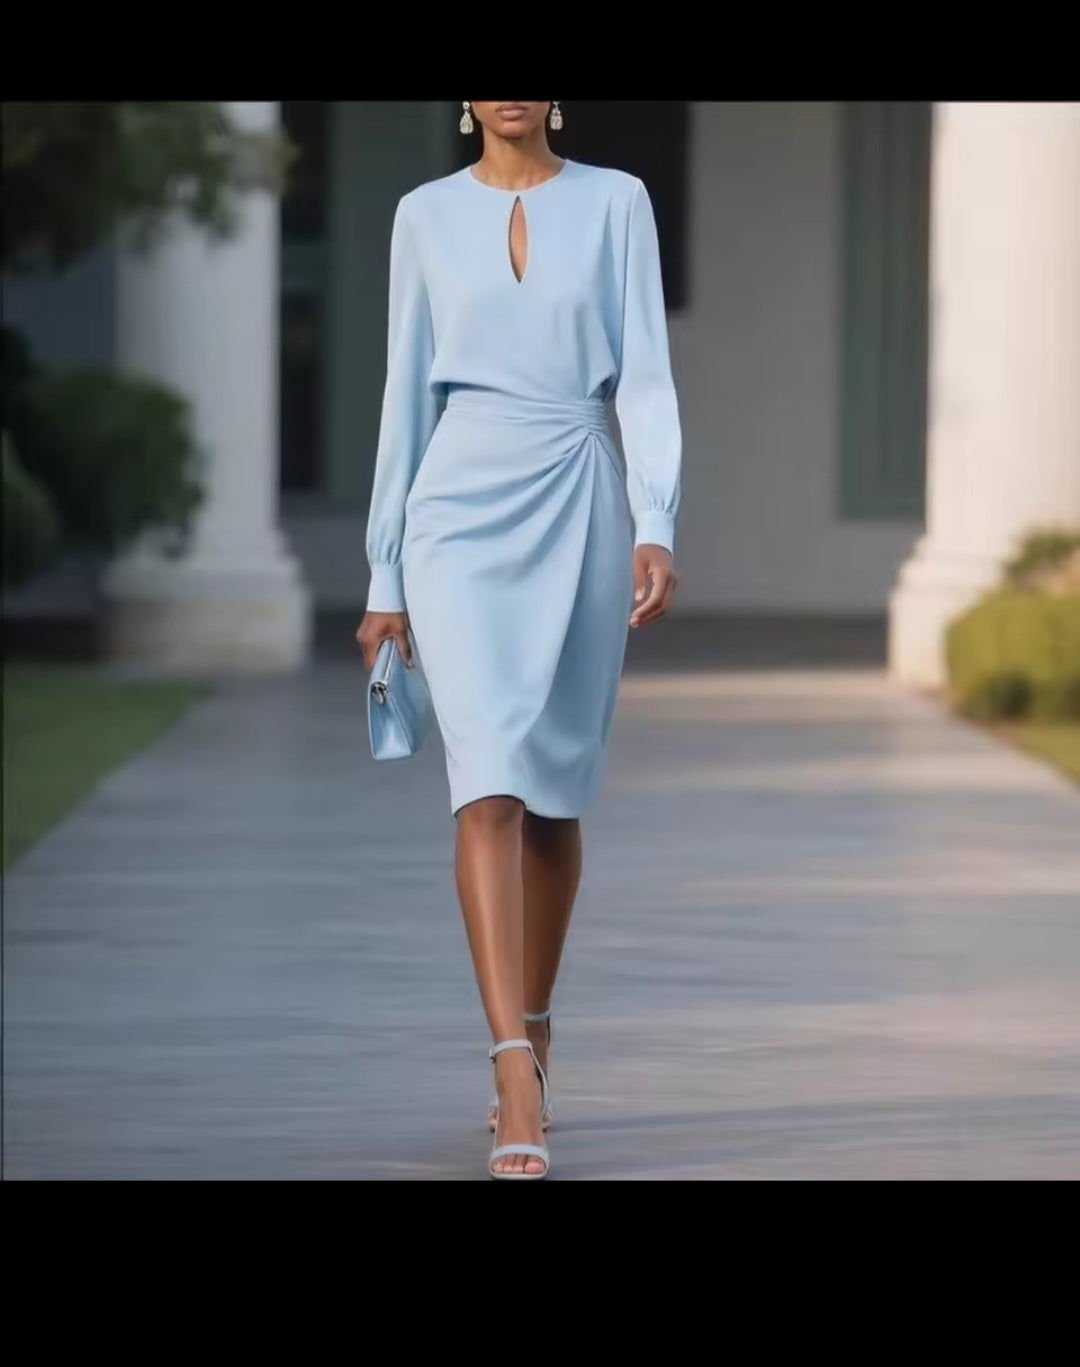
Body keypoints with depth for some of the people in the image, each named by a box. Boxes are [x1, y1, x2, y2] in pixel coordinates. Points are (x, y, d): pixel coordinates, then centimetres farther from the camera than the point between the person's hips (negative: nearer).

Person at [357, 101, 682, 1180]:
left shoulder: (616, 203, 5)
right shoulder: (427, 215, 7)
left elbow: (645, 376, -1)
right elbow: (407, 395, 9)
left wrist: (657, 526, -14)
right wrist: (386, 574, 8)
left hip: (580, 507, 1)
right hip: (463, 508, -1)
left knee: (554, 790, 10)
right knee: (489, 786, -15)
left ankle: (529, 1041, 29)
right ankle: (520, 1091, -21)